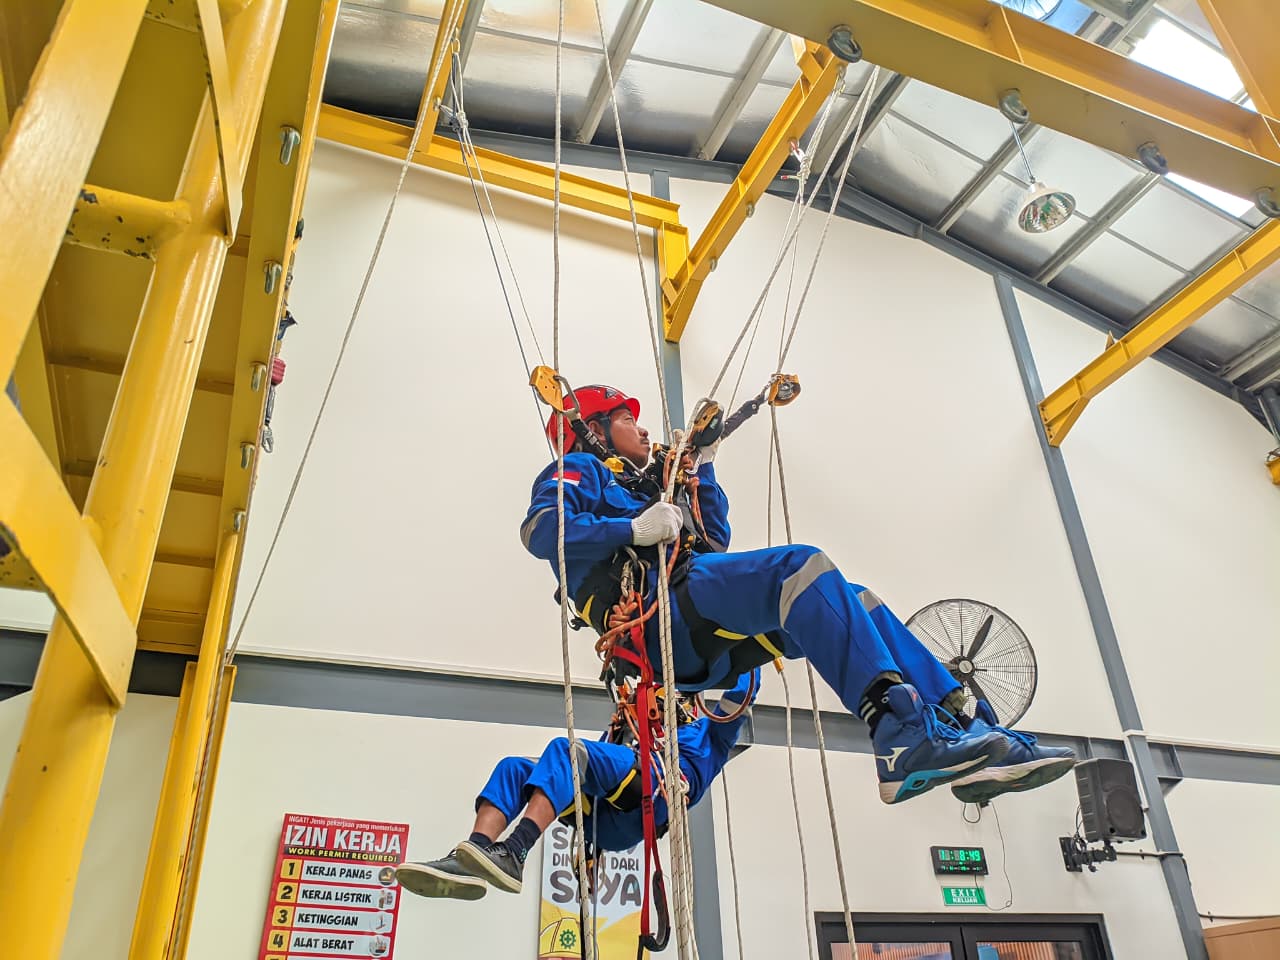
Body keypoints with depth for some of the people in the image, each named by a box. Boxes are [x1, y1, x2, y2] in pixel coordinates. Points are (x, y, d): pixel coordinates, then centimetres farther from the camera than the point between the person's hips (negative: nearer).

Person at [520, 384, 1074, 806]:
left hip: (702, 646, 9)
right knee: (802, 565, -29)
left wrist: (702, 470, 30)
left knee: (853, 603, 0)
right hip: (662, 605, -9)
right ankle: (904, 739, -41)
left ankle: (965, 729, -14)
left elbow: (716, 541, 34)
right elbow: (540, 529, -9)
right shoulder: (580, 470, 15)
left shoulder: (637, 486, 39)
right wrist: (633, 528, -18)